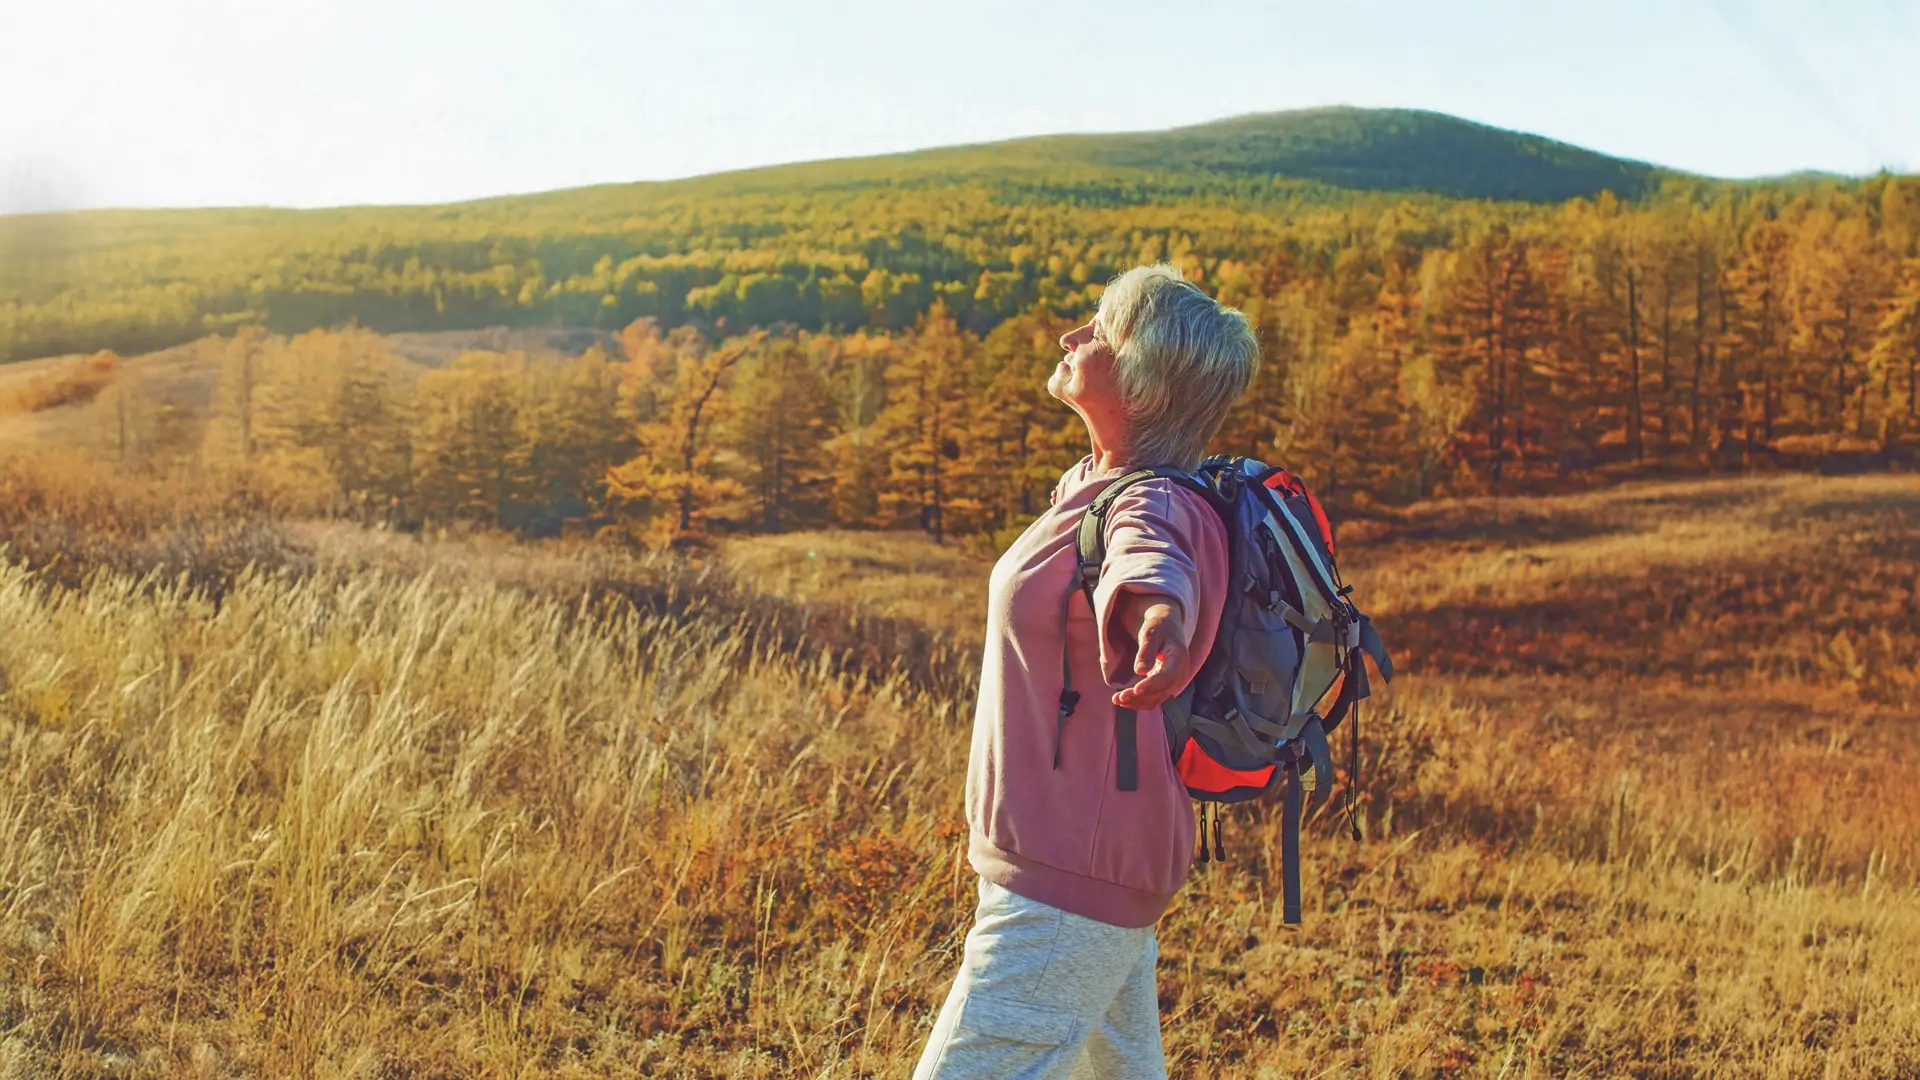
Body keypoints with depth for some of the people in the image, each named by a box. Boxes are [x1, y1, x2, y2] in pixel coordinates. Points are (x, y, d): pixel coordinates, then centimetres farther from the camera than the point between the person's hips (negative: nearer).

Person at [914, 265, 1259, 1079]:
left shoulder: (1151, 507, -22)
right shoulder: (1088, 483, 7)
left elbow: (1155, 562, -48)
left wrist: (1159, 614, -70)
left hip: (1072, 878, -10)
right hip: (1073, 862, 10)